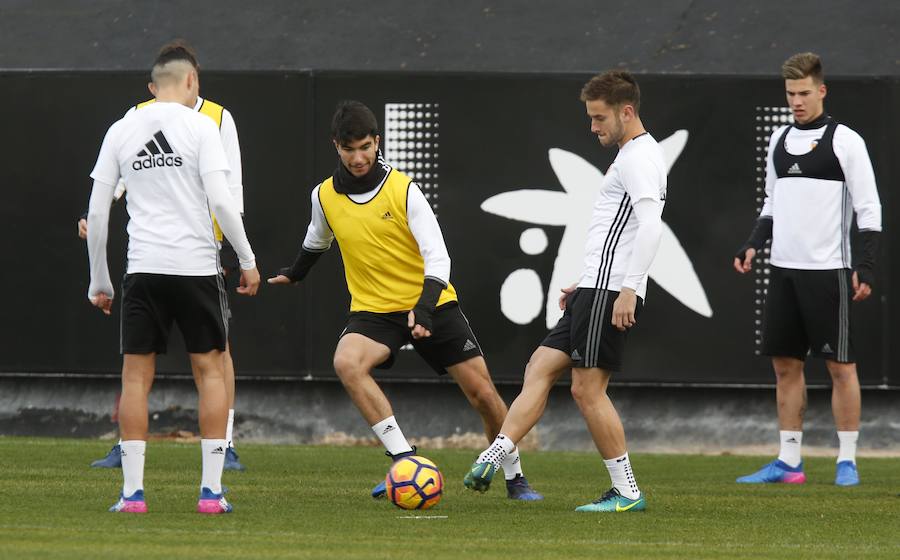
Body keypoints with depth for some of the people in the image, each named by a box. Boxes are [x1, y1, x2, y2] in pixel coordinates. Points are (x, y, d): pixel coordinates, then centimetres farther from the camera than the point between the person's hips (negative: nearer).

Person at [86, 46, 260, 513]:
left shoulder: (120, 131, 8)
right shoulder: (198, 125, -2)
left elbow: (96, 214, 7)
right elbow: (220, 200, -10)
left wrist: (99, 281, 15)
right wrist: (248, 259, 0)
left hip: (143, 269, 2)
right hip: (197, 265, -2)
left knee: (136, 376, 6)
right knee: (211, 370, 7)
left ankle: (132, 491, 0)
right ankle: (211, 490, 2)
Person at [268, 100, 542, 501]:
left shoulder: (403, 190, -13)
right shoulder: (324, 196, -3)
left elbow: (437, 257, -16)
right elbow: (317, 240, 22)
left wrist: (425, 307, -32)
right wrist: (294, 273, 39)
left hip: (431, 305, -2)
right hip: (373, 310, 2)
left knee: (482, 392, -3)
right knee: (346, 363, -32)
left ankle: (515, 478, 22)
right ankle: (404, 459, -29)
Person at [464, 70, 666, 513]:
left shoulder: (638, 157, -11)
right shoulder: (632, 156, 22)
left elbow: (650, 226, -24)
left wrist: (628, 290, -28)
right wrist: (584, 286, 26)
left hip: (609, 293, -11)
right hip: (596, 291, 11)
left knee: (587, 388, -8)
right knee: (539, 370, 4)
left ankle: (627, 492, -3)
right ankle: (492, 458, -3)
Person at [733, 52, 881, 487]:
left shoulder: (844, 141, -6)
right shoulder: (780, 140, 13)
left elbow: (869, 209, -7)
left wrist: (865, 266, -14)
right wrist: (753, 245, 9)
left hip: (828, 270, -6)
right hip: (784, 268, 6)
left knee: (840, 364, -3)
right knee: (785, 364, 7)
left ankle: (847, 460, 2)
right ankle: (789, 461, 11)